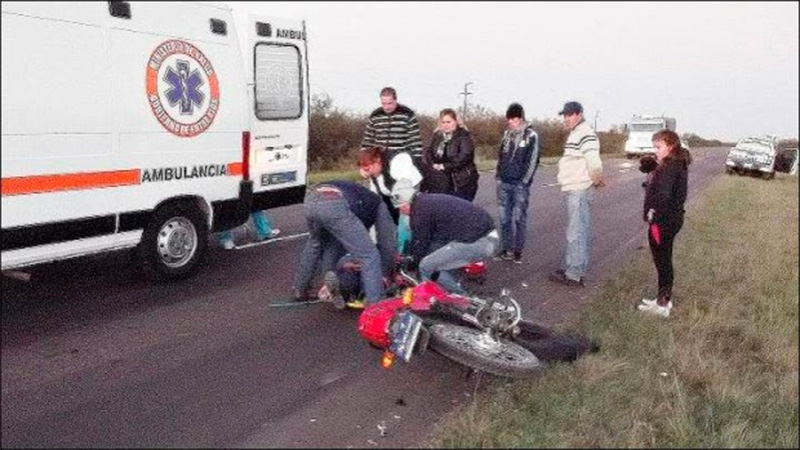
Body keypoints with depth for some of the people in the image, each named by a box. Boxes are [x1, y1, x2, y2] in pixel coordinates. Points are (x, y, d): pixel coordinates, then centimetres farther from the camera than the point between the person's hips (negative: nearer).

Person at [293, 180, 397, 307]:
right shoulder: (378, 204, 29)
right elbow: (387, 240, 29)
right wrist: (384, 273, 42)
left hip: (311, 198, 8)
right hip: (335, 205, -7)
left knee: (316, 244, 36)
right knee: (369, 256, 4)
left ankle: (299, 290, 46)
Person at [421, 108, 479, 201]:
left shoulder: (464, 136, -3)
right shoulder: (436, 136, 14)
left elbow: (464, 156, -16)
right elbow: (427, 151, 4)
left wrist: (445, 166, -16)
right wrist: (432, 165, -15)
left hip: (461, 184, -5)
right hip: (439, 184, 5)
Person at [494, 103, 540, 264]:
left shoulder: (531, 135, -3)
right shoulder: (507, 133, 12)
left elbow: (532, 161, -7)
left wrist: (524, 181, -12)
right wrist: (498, 176, 9)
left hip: (520, 184, -5)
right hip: (504, 183, 5)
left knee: (519, 218, 0)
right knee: (504, 218, 6)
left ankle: (518, 251, 7)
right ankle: (506, 250, 14)